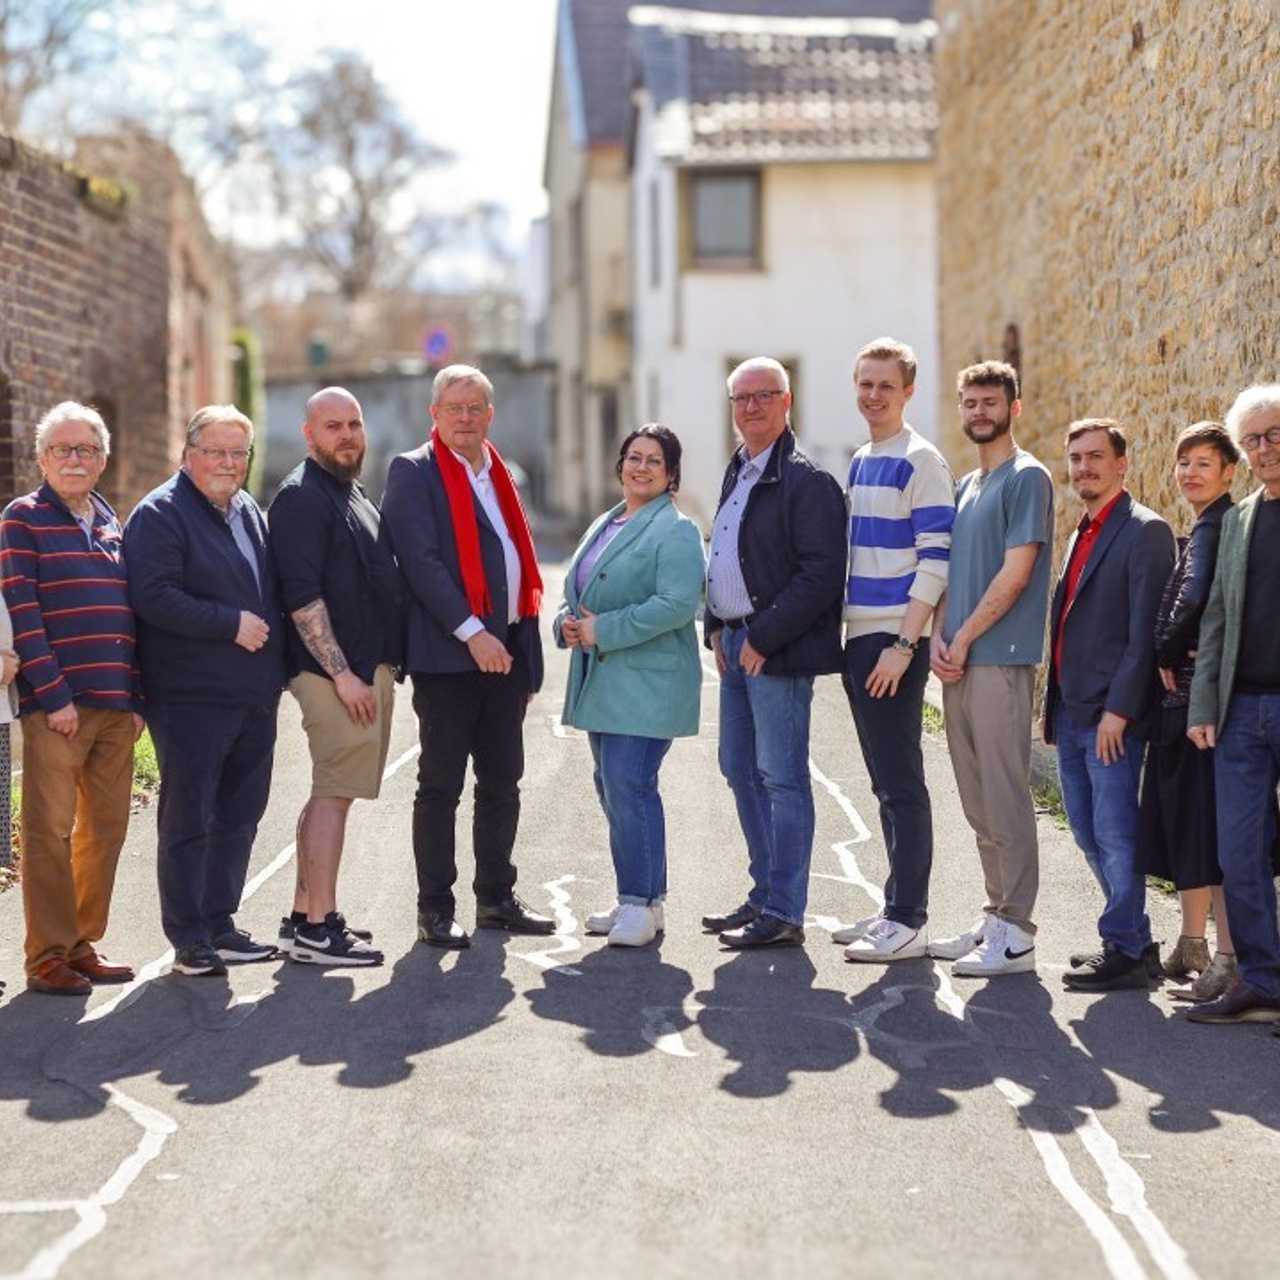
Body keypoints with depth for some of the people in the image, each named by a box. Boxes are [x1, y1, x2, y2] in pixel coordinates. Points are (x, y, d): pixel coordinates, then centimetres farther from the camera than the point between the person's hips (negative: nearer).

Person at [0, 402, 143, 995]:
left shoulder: (112, 525, 17)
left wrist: (137, 697, 12)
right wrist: (53, 694, -14)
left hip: (115, 705, 6)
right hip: (55, 705, -6)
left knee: (106, 826, 8)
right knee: (50, 829, -5)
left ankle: (83, 945, 18)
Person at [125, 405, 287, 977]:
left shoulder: (251, 513, 17)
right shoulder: (161, 514, -8)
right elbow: (154, 596, -20)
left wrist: (275, 665, 14)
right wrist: (231, 623, -19)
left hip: (255, 695, 8)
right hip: (191, 698, -8)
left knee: (239, 817, 12)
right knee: (188, 819, -2)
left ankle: (219, 925, 22)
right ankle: (188, 938, 4)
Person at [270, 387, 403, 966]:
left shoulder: (352, 494, 20)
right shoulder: (301, 497, -11)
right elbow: (301, 596, -18)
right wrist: (341, 673, -21)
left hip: (368, 667, 10)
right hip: (335, 671, -10)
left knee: (332, 792, 12)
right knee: (334, 792, -10)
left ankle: (306, 915, 19)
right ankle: (318, 929, -9)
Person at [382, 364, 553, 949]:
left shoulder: (498, 475, 18)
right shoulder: (413, 472, -4)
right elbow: (421, 561, -14)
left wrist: (529, 655, 15)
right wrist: (472, 633, -20)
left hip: (505, 651, 7)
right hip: (447, 654, -7)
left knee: (502, 781, 11)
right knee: (441, 785, -1)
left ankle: (497, 899, 21)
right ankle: (435, 910, 5)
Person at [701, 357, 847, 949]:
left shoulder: (806, 479, -12)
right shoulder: (737, 472, 16)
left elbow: (822, 572, -19)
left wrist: (764, 639, -18)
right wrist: (717, 628, 11)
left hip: (778, 651, -10)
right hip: (736, 644, 10)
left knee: (781, 778, -6)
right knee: (741, 769, 14)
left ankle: (783, 915, -2)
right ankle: (765, 895, 24)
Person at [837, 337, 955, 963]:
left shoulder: (920, 461, -9)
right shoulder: (861, 462, 17)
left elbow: (936, 559, -15)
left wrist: (903, 644, -20)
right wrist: (853, 638, 16)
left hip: (894, 642, -9)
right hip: (860, 638, 9)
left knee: (901, 782, -6)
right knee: (885, 783, 12)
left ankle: (908, 922, -2)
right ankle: (895, 911, 19)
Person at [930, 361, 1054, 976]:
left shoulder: (1027, 477, -6)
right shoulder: (966, 485, 19)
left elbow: (1015, 574, -13)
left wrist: (963, 641, -11)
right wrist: (938, 638, 2)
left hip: (1001, 660, -8)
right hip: (959, 664, 8)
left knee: (1005, 798, -7)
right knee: (978, 803, 12)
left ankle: (1016, 933, -3)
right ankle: (995, 917, 19)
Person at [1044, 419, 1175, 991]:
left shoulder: (1145, 532, -10)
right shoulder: (1083, 533, 18)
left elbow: (1145, 632, -15)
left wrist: (1118, 710, -19)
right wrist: (1055, 705, 16)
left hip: (1111, 714, -9)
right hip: (1072, 711, 9)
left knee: (1115, 834, -6)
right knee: (1088, 833, 13)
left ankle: (1125, 950, 2)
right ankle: (1135, 939, 23)